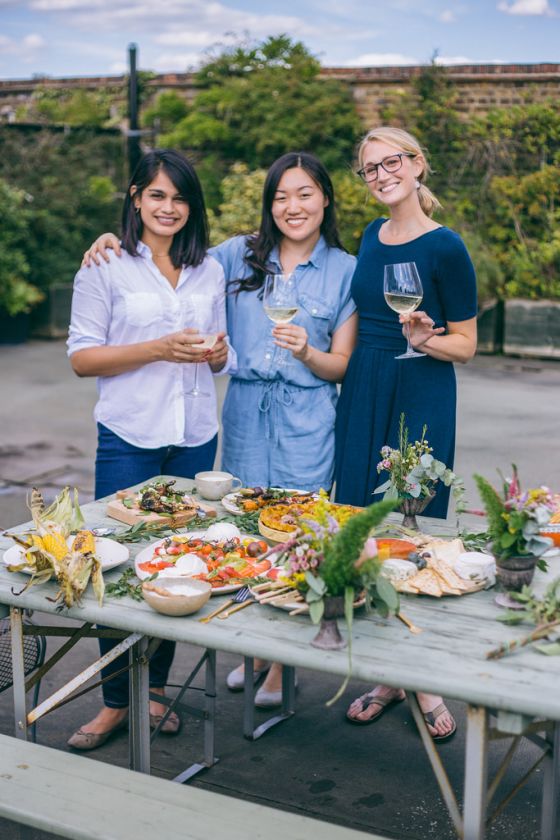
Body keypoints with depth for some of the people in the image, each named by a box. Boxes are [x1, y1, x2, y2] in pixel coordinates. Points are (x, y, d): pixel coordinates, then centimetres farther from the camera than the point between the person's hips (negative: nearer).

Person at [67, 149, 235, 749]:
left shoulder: (209, 269, 11)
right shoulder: (106, 265, -2)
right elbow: (81, 357, -5)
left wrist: (217, 353, -4)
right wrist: (159, 349, -16)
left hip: (195, 437, 4)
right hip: (129, 437, -4)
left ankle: (155, 689, 23)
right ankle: (116, 700, 14)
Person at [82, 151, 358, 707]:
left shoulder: (345, 270, 1)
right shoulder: (238, 256, 6)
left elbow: (342, 366, 1)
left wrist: (306, 352, -19)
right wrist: (117, 244, -1)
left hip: (307, 420, -2)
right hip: (245, 412, 2)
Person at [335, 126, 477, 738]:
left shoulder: (444, 247, -8)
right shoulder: (371, 237, 11)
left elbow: (465, 345, -5)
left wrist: (424, 340, -23)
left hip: (420, 400, -6)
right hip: (362, 395, 6)